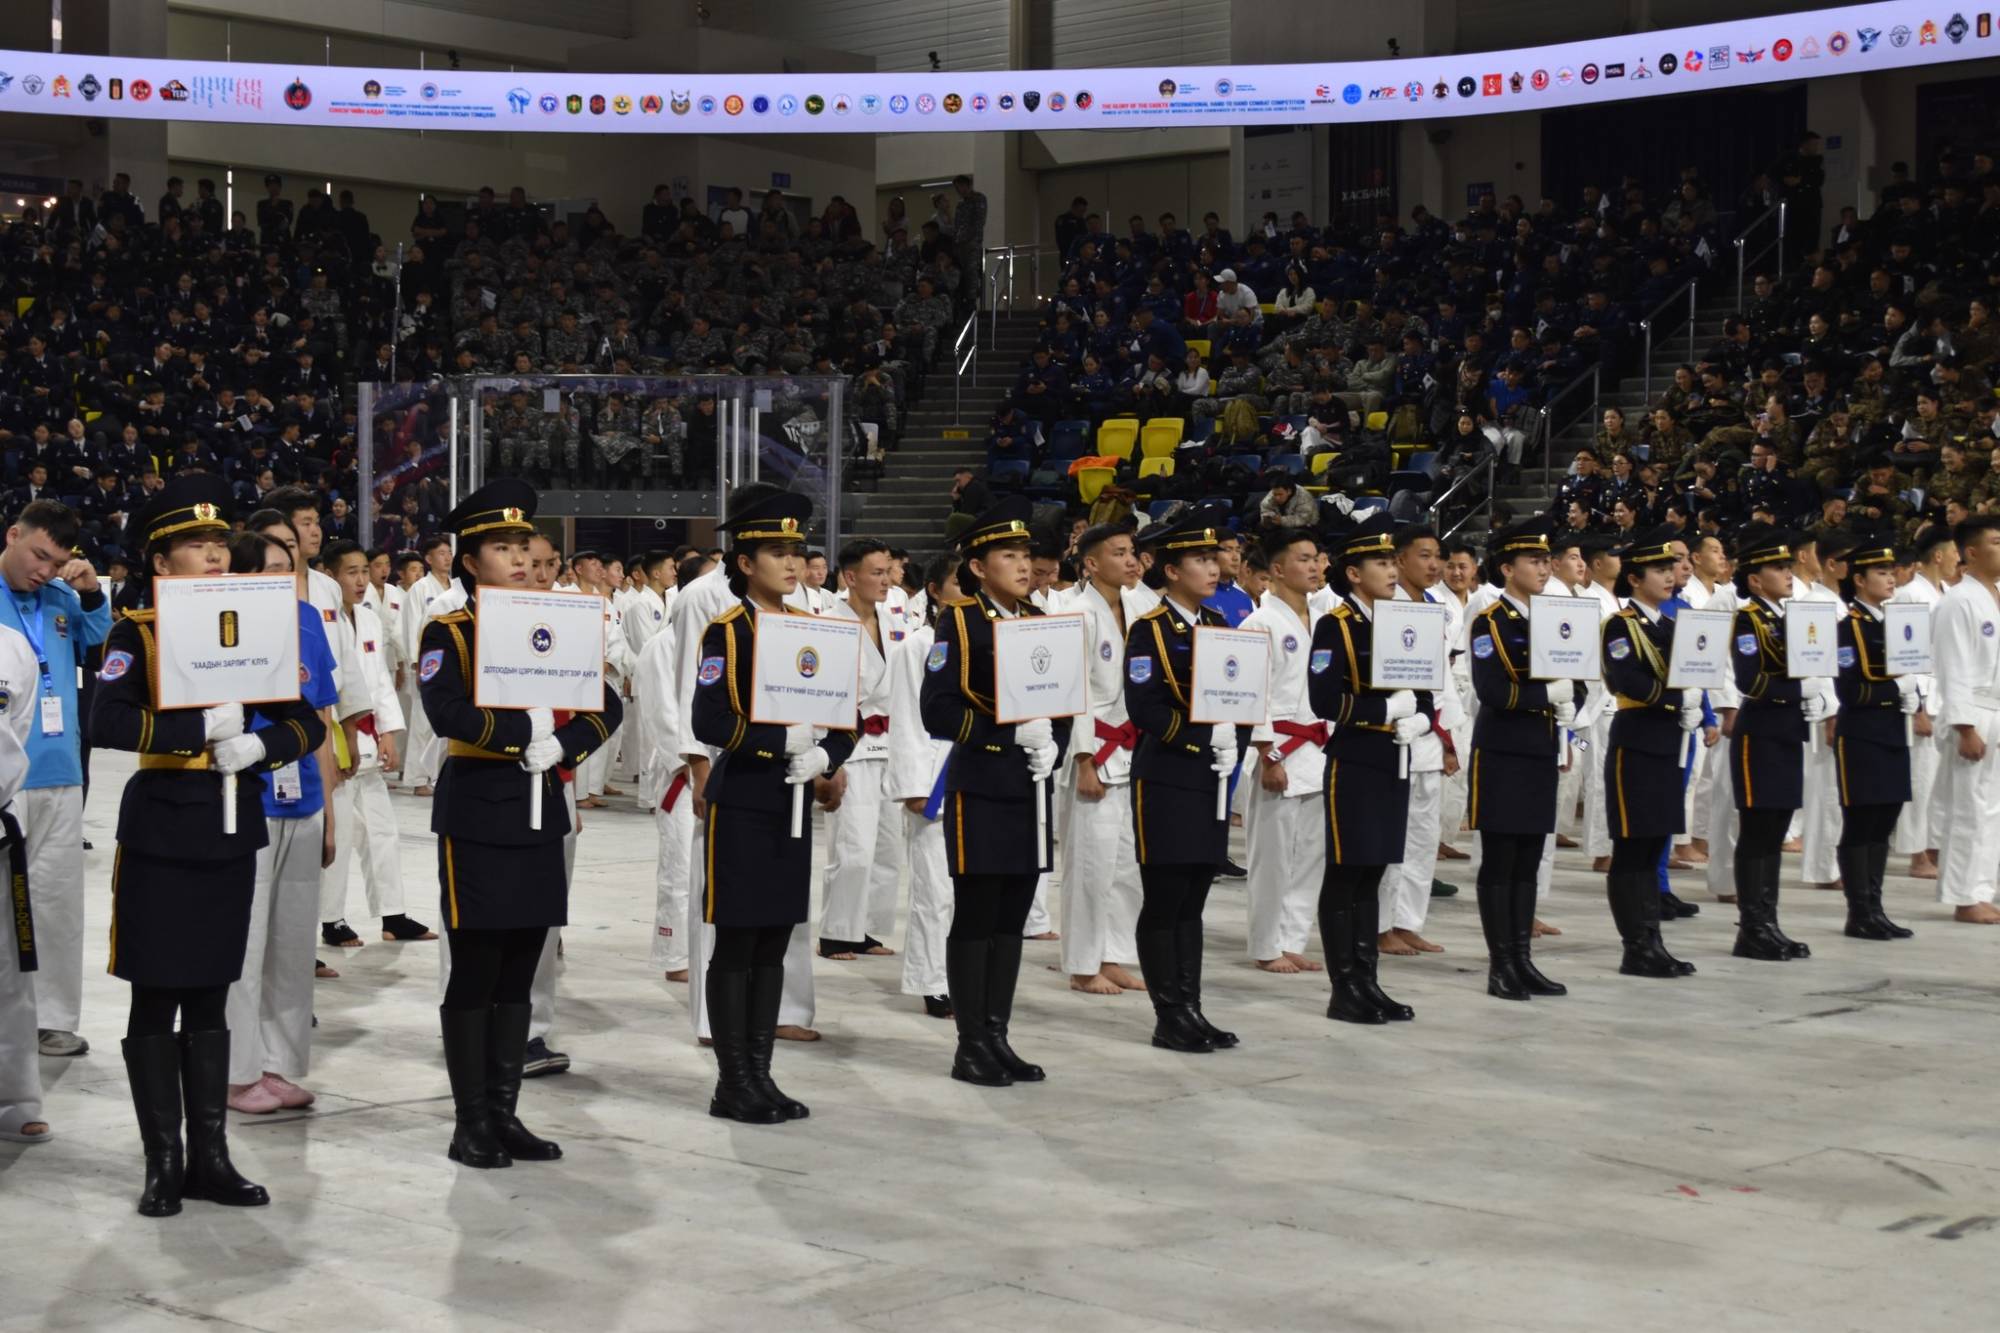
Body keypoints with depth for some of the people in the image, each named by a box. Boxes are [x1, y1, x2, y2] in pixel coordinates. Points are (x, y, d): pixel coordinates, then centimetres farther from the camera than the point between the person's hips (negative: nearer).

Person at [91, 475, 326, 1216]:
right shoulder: (136, 632, -6)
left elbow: (308, 725, 6)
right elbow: (106, 723, -22)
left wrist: (258, 746, -13)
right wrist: (200, 728, -25)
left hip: (231, 834, 4)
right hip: (159, 836, -4)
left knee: (211, 1000, 11)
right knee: (156, 1001, 1)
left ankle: (211, 1157, 17)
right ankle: (163, 1163, 9)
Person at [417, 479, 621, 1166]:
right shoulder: (447, 634, -5)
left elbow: (606, 707, 8)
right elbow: (446, 714, -22)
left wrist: (561, 746, -9)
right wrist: (527, 729, -16)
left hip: (539, 808, 6)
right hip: (477, 811, -6)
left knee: (519, 971, 9)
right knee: (475, 971, -2)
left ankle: (505, 1114, 17)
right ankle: (470, 1126, 5)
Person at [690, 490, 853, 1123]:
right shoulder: (726, 632, -7)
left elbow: (847, 717, 11)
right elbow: (709, 722, -17)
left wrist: (824, 756, -8)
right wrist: (784, 738, -17)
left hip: (793, 805, 6)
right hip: (741, 805, -6)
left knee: (773, 945, 10)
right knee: (736, 946, -1)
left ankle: (760, 1074, 18)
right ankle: (733, 1084, 6)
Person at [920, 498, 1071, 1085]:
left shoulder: (1037, 622, 13)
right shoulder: (959, 620, -7)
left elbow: (1059, 703, 17)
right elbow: (938, 710, -14)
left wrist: (1052, 746, -3)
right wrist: (1012, 733, -19)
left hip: (1030, 789, 6)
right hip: (979, 789, -6)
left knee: (1012, 917, 10)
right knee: (975, 917, -1)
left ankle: (998, 1036, 17)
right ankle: (971, 1047, 5)